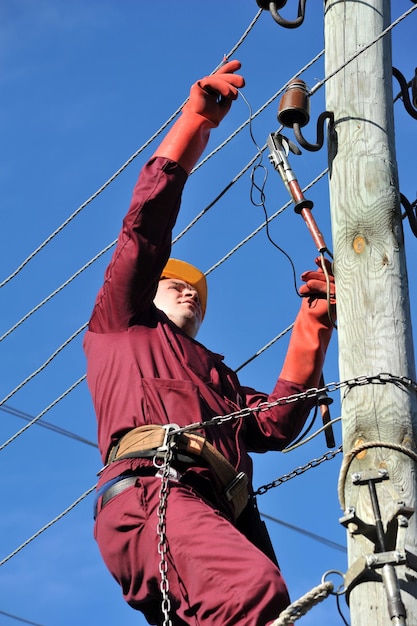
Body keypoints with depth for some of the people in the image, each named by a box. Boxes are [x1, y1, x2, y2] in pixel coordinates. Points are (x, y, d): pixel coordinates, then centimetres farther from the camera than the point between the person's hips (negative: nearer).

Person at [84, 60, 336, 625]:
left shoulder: (222, 379, 44)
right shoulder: (119, 324, 33)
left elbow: (276, 424, 24)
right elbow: (144, 228, 22)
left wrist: (313, 325, 20)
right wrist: (195, 120, 19)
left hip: (228, 515, 5)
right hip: (148, 488, -5)